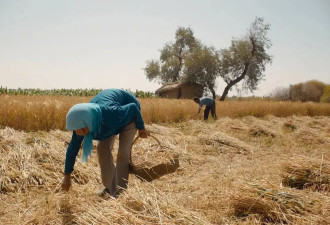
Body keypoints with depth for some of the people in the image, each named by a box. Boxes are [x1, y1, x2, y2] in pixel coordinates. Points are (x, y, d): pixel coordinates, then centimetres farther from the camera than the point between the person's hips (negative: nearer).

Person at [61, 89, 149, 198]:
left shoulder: (110, 115, -45)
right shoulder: (81, 122, -27)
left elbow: (133, 107, -28)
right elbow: (73, 148, -16)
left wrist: (141, 128, -12)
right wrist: (67, 177, -10)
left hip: (129, 113, -5)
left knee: (123, 152, -14)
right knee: (102, 147, -3)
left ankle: (120, 194, -6)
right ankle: (110, 188, 13)